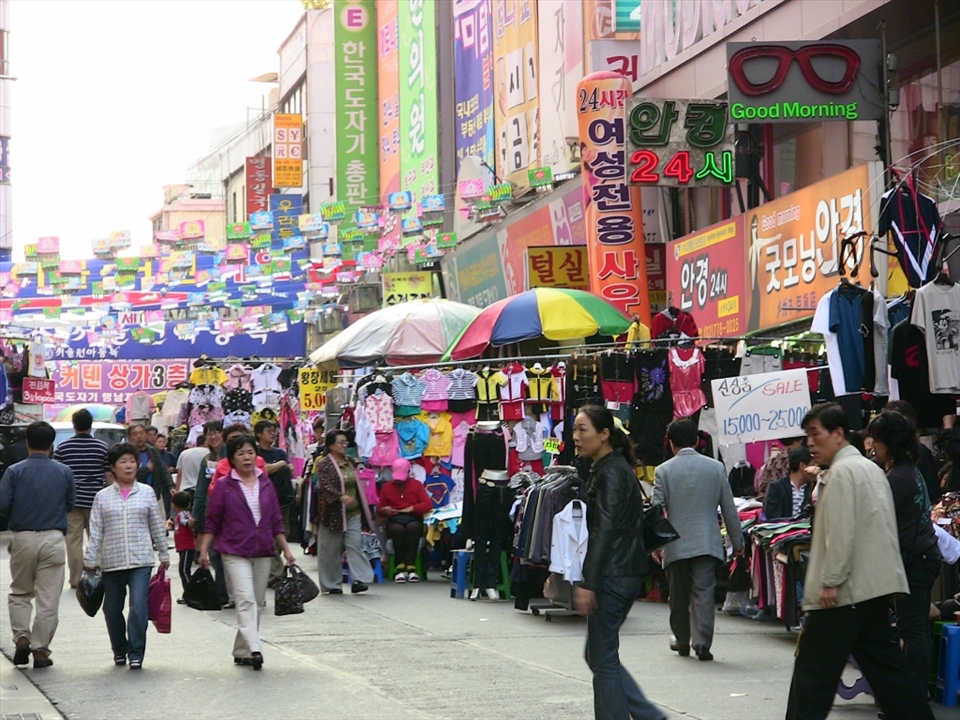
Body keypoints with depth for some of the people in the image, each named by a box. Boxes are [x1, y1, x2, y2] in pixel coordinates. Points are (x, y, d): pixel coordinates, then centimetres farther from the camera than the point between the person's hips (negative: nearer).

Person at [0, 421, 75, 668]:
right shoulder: (64, 472, 1)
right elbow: (70, 504, 8)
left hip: (23, 538, 0)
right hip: (53, 539, 0)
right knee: (48, 599, 5)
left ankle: (21, 638, 2)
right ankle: (41, 650, 5)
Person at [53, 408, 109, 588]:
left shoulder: (62, 447, -1)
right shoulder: (102, 447, -1)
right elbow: (109, 475, 0)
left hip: (71, 500, 0)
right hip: (96, 500, 0)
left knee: (73, 540, 2)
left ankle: (75, 580, 1)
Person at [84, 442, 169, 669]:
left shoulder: (146, 493, 5)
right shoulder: (103, 497, 5)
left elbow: (157, 526, 10)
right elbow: (95, 531, 3)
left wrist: (163, 553, 11)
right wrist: (90, 559, -1)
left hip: (141, 560, -1)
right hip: (112, 562, 1)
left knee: (138, 606, -14)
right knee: (112, 609, 9)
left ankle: (136, 654, -8)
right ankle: (119, 650, 27)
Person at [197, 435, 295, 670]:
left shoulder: (266, 484, 9)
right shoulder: (225, 486, -2)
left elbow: (276, 520, 13)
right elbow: (212, 522, 1)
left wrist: (286, 549, 9)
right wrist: (203, 550, -6)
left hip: (263, 553, 5)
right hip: (235, 553, -5)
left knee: (258, 603, 7)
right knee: (246, 599, -18)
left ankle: (241, 652, 16)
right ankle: (254, 649, -28)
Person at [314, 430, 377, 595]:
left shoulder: (350, 462, 13)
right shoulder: (324, 465, -8)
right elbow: (325, 486, -23)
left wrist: (364, 510, 20)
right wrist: (341, 497, -39)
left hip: (353, 513, 5)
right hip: (333, 513, -5)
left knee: (354, 544, -8)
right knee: (331, 549, 2)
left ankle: (359, 579, -15)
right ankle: (331, 584, 12)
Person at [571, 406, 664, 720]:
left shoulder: (610, 473, -14)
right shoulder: (616, 467, 16)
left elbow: (606, 530, -21)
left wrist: (588, 583, -23)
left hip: (613, 574, -10)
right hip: (628, 573, 10)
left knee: (603, 658, -2)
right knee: (599, 655, 14)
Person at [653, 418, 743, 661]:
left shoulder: (664, 471, -3)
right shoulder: (715, 467, 2)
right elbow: (729, 508, 6)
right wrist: (737, 541, 14)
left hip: (676, 545, 0)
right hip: (707, 543, 0)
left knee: (679, 595, 12)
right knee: (704, 592, -2)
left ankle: (682, 641, 23)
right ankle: (702, 643, -10)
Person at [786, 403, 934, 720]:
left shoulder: (841, 471, -11)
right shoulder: (871, 469, 18)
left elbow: (840, 532, -18)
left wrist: (830, 581, -18)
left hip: (845, 591, -9)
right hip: (876, 587, 10)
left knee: (814, 670, -5)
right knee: (885, 664, 11)